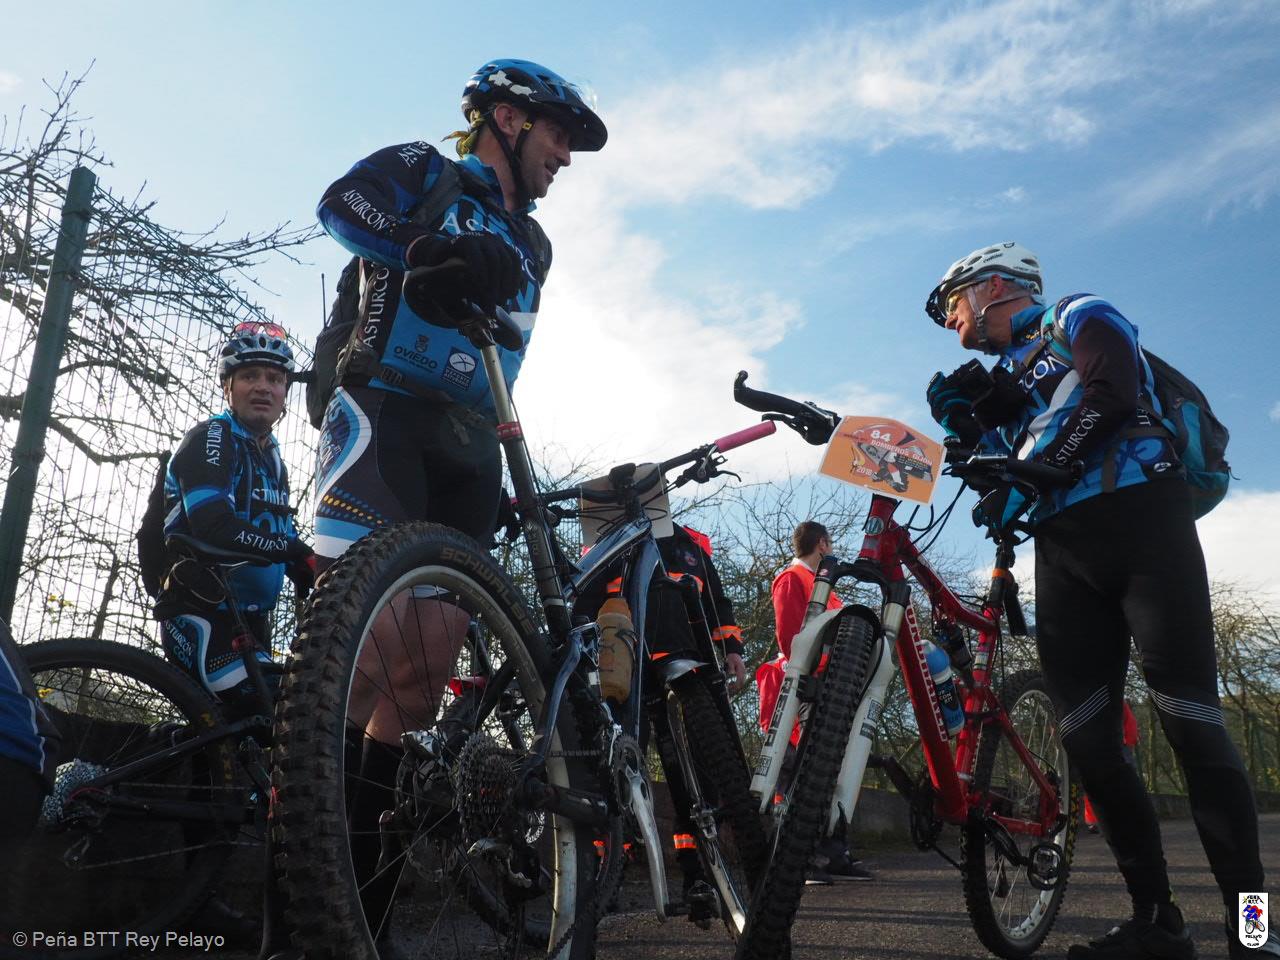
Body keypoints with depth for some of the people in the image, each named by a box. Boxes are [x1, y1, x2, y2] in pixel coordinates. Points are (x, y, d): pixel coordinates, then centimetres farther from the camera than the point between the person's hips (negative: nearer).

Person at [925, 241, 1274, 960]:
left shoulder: (1080, 317, 8)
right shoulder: (1000, 380, 27)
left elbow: (1110, 393, -13)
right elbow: (1003, 470, 17)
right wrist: (960, 421, 6)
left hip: (1141, 523, -6)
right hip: (1065, 553, 6)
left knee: (1191, 722, -10)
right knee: (1087, 739, -2)